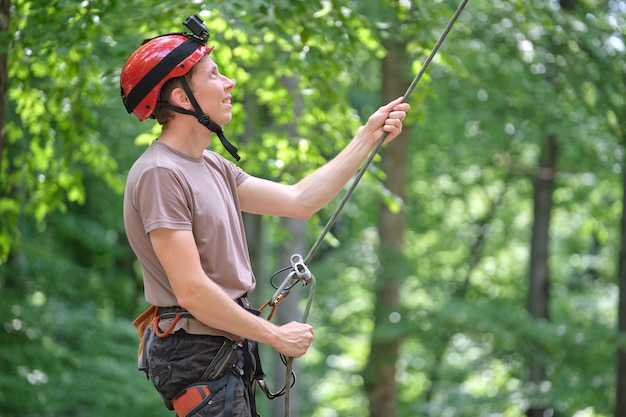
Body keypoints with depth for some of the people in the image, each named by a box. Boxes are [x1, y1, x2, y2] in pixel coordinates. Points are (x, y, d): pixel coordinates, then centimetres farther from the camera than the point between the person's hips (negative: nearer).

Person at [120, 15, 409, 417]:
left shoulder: (212, 167, 14)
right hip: (197, 355, -10)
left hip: (225, 351, 10)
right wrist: (276, 336, -14)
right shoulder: (160, 174, -17)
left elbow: (299, 201, 15)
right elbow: (192, 292, -22)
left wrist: (368, 137, 14)